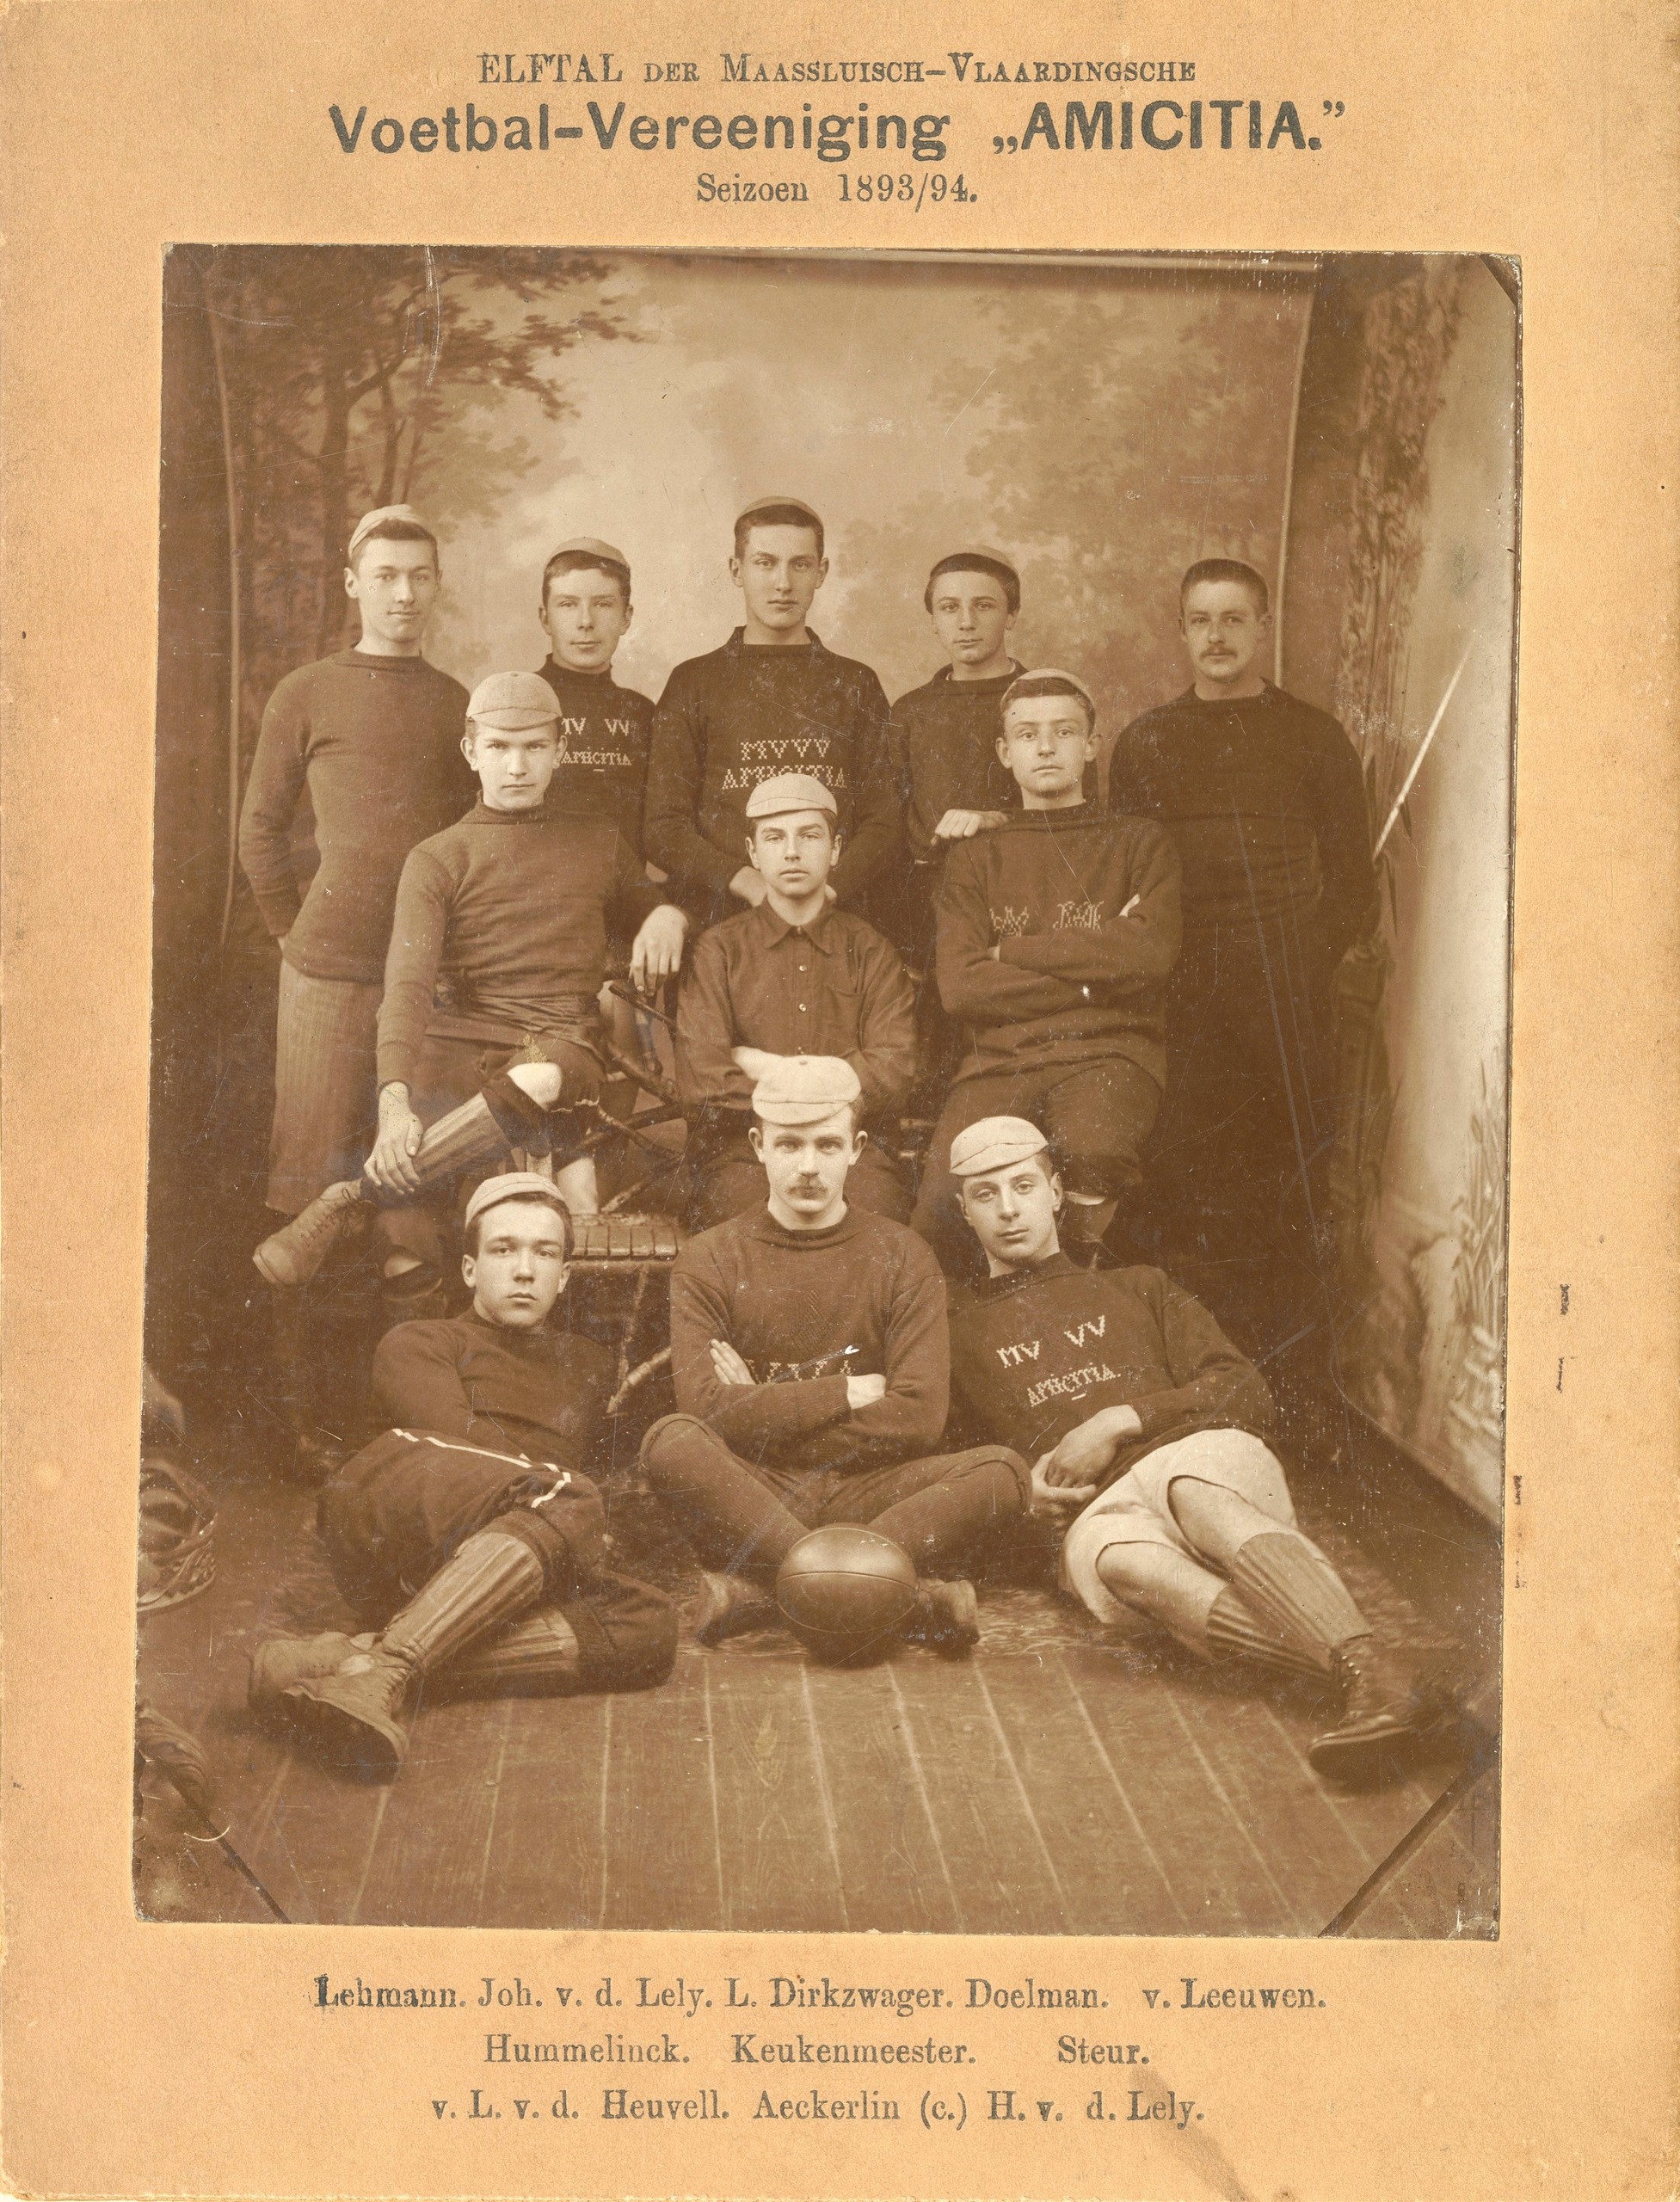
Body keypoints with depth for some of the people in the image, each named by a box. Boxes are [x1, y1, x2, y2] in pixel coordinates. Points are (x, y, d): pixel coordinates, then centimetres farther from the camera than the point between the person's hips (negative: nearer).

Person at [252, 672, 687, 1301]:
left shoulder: (600, 844, 20)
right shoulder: (437, 860, 11)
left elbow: (649, 904, 38)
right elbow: (407, 984, -3)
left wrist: (668, 914, 8)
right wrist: (395, 1101, -23)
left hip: (560, 1047, 1)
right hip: (458, 1045, -1)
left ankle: (346, 1199, -34)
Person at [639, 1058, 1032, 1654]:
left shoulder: (901, 1257, 7)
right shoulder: (707, 1261, 5)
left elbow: (919, 1417, -6)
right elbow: (706, 1408, -10)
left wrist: (767, 1414, -7)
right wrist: (848, 1394, -7)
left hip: (861, 1492, 1)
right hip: (750, 1495, -1)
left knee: (1002, 1471, -25)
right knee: (671, 1443, -32)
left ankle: (757, 1593, -31)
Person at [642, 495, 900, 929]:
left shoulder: (855, 684, 17)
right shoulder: (693, 682, 12)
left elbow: (881, 821, 11)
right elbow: (664, 828, 5)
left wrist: (829, 889, -9)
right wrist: (748, 881, -11)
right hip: (719, 922, -1)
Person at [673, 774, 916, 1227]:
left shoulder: (869, 950, 12)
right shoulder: (719, 949, 9)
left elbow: (893, 1075, -1)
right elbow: (699, 1084, -3)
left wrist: (765, 1067, -3)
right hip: (742, 1148, -1)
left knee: (876, 1204, -31)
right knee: (749, 1206, -33)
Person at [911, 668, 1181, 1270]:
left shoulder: (1139, 845, 17)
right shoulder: (974, 859, 19)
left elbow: (1151, 955, -3)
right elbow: (960, 987, 2)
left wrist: (1015, 949, 2)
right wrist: (1096, 974, -1)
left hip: (1108, 1055, -1)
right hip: (999, 1059, 1)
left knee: (1092, 1149, -38)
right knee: (941, 1199, -29)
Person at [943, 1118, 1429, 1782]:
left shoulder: (1136, 1290, 29)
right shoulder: (955, 1334, 29)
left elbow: (1244, 1392, 15)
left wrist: (1125, 1420, 0)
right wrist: (1017, 1486, 0)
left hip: (1203, 1457, 1)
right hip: (1096, 1511, 0)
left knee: (1190, 1489, -39)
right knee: (1117, 1554, -39)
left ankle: (1374, 1670, -60)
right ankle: (1355, 1675, -57)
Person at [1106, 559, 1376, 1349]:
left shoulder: (1313, 737, 9)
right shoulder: (1146, 741, 14)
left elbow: (1351, 882, 9)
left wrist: (1308, 966, -2)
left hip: (1287, 995, -1)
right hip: (1180, 1000, 1)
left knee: (1295, 1168, -2)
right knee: (1187, 1166, -3)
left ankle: (1287, 1347, 8)